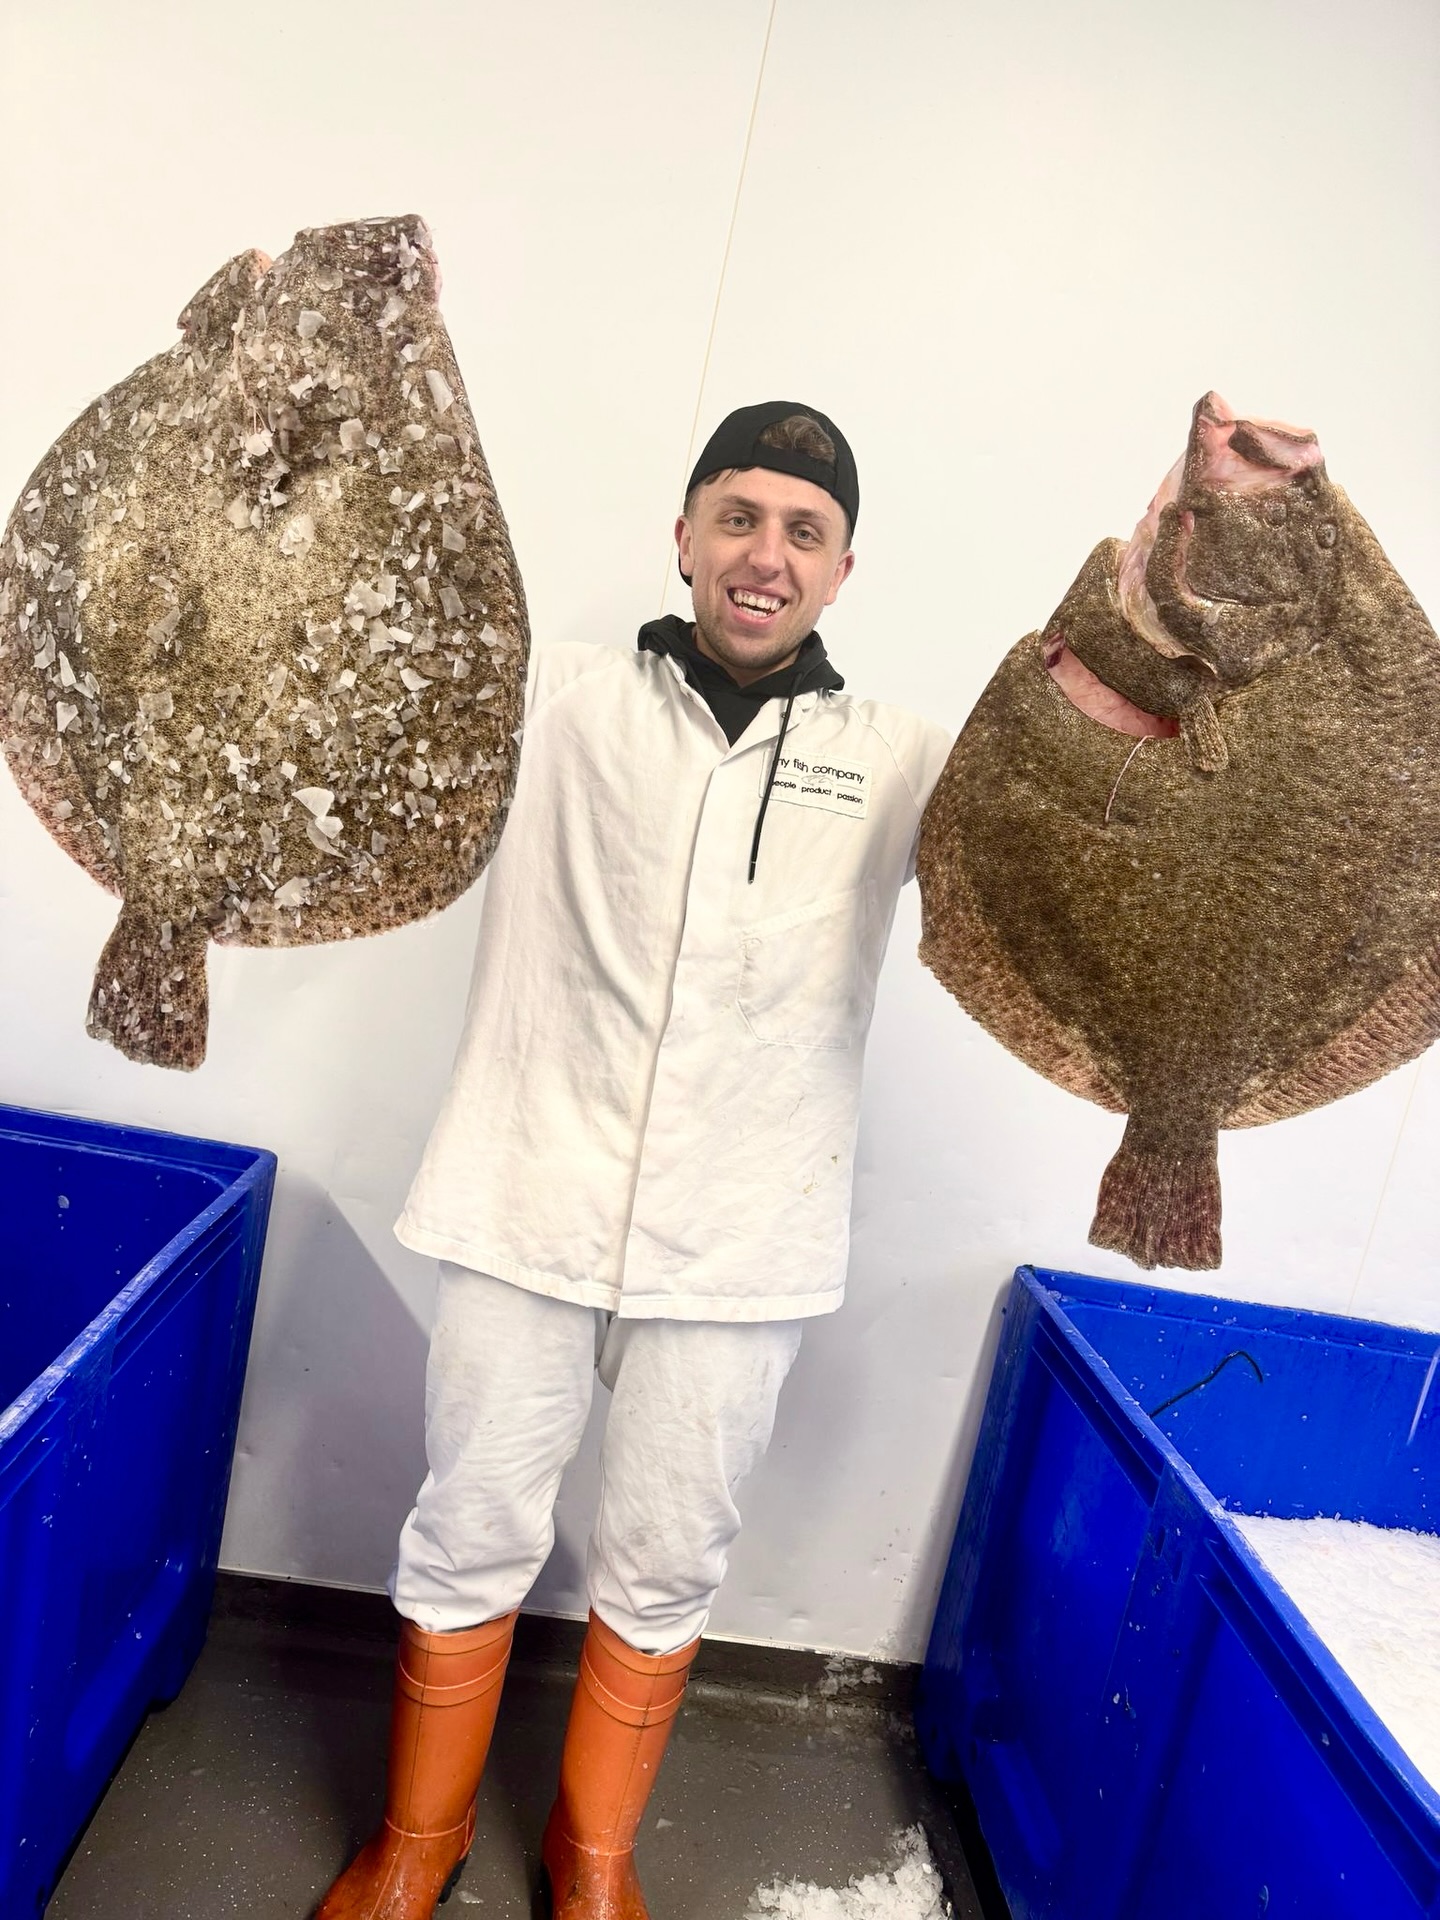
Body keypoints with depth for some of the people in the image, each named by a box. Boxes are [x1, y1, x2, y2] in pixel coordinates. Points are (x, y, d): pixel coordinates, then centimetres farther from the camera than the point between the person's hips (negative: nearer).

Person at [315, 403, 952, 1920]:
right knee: (471, 1539, 13)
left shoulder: (894, 760, 5)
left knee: (665, 1570, 15)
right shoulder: (564, 699, 2)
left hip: (738, 1248, 1)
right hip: (526, 1209, 0)